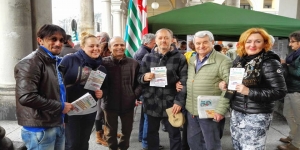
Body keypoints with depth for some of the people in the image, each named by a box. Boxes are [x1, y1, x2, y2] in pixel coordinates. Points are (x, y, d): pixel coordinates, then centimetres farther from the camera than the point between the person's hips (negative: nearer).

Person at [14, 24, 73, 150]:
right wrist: (60, 106, -18)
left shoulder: (55, 62, 12)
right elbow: (26, 97, -27)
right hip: (40, 129, -8)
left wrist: (64, 104, 4)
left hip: (58, 125, 8)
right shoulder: (30, 63, -15)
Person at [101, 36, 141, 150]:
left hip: (128, 103, 2)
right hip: (110, 103, -1)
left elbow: (138, 82, 2)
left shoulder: (134, 63, -3)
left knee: (127, 130, 19)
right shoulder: (104, 63, -7)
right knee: (111, 131, 17)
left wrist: (136, 95, -10)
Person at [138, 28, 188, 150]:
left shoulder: (179, 58, -3)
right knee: (152, 133, 16)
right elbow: (139, 78, 10)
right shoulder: (148, 57, 6)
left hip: (171, 104, -2)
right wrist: (144, 77, -13)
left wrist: (179, 102, -13)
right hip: (152, 103, 3)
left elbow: (184, 81, -6)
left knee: (174, 134, 10)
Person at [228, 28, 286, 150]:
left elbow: (280, 92, -17)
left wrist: (249, 92, -23)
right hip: (236, 113, 6)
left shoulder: (269, 62, -13)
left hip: (256, 116, -6)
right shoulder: (239, 60, 6)